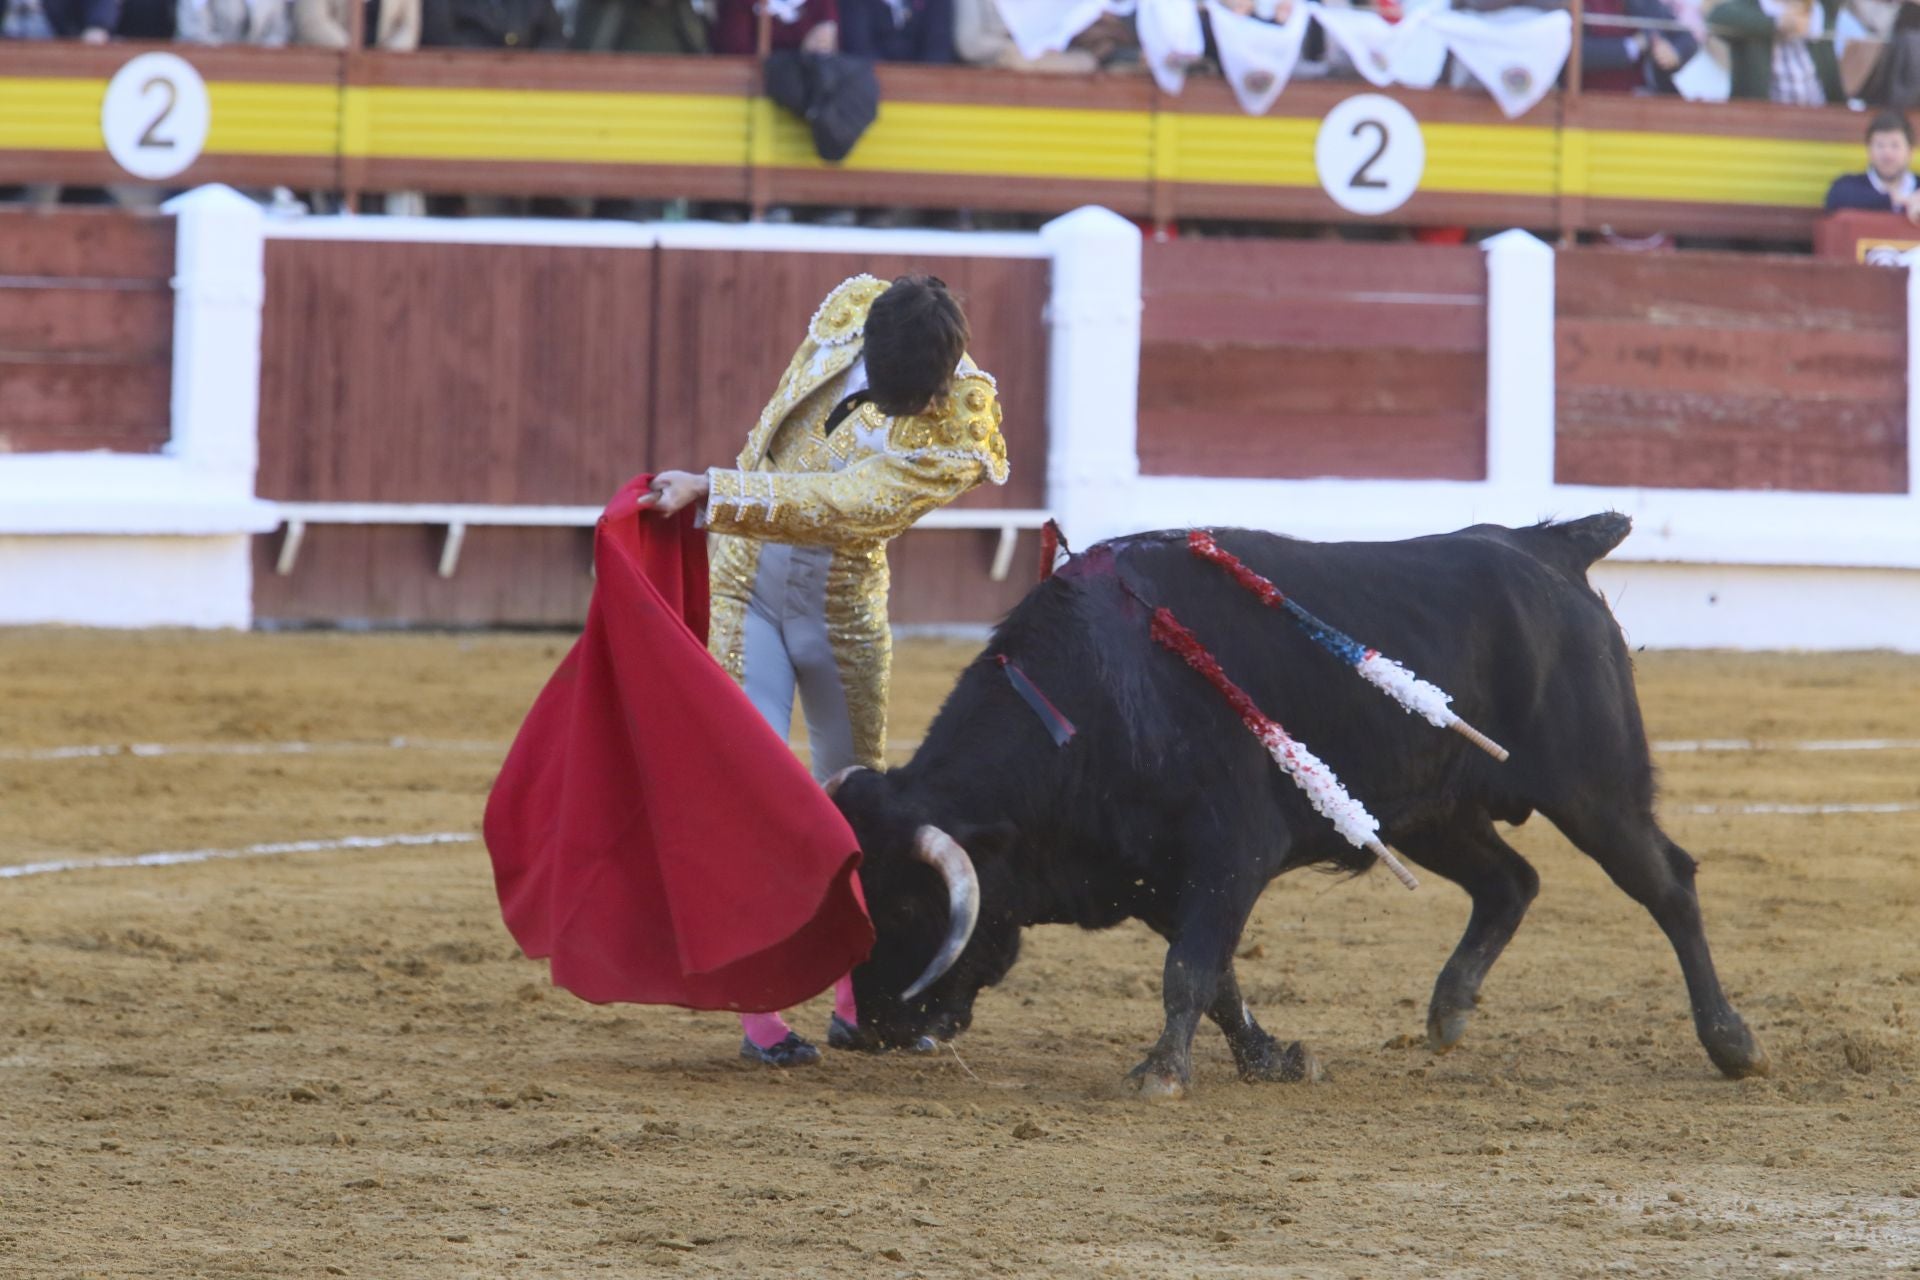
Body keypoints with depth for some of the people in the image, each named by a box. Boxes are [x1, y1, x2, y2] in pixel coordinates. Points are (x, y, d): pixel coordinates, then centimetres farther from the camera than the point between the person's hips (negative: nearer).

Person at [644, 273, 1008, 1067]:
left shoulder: (955, 438, -23)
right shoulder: (845, 314, -11)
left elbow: (836, 505, -34)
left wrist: (712, 492, -40)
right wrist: (717, 498, 18)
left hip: (842, 614, -1)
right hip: (745, 591, 1)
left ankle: (858, 1003, 28)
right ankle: (759, 1014, -8)